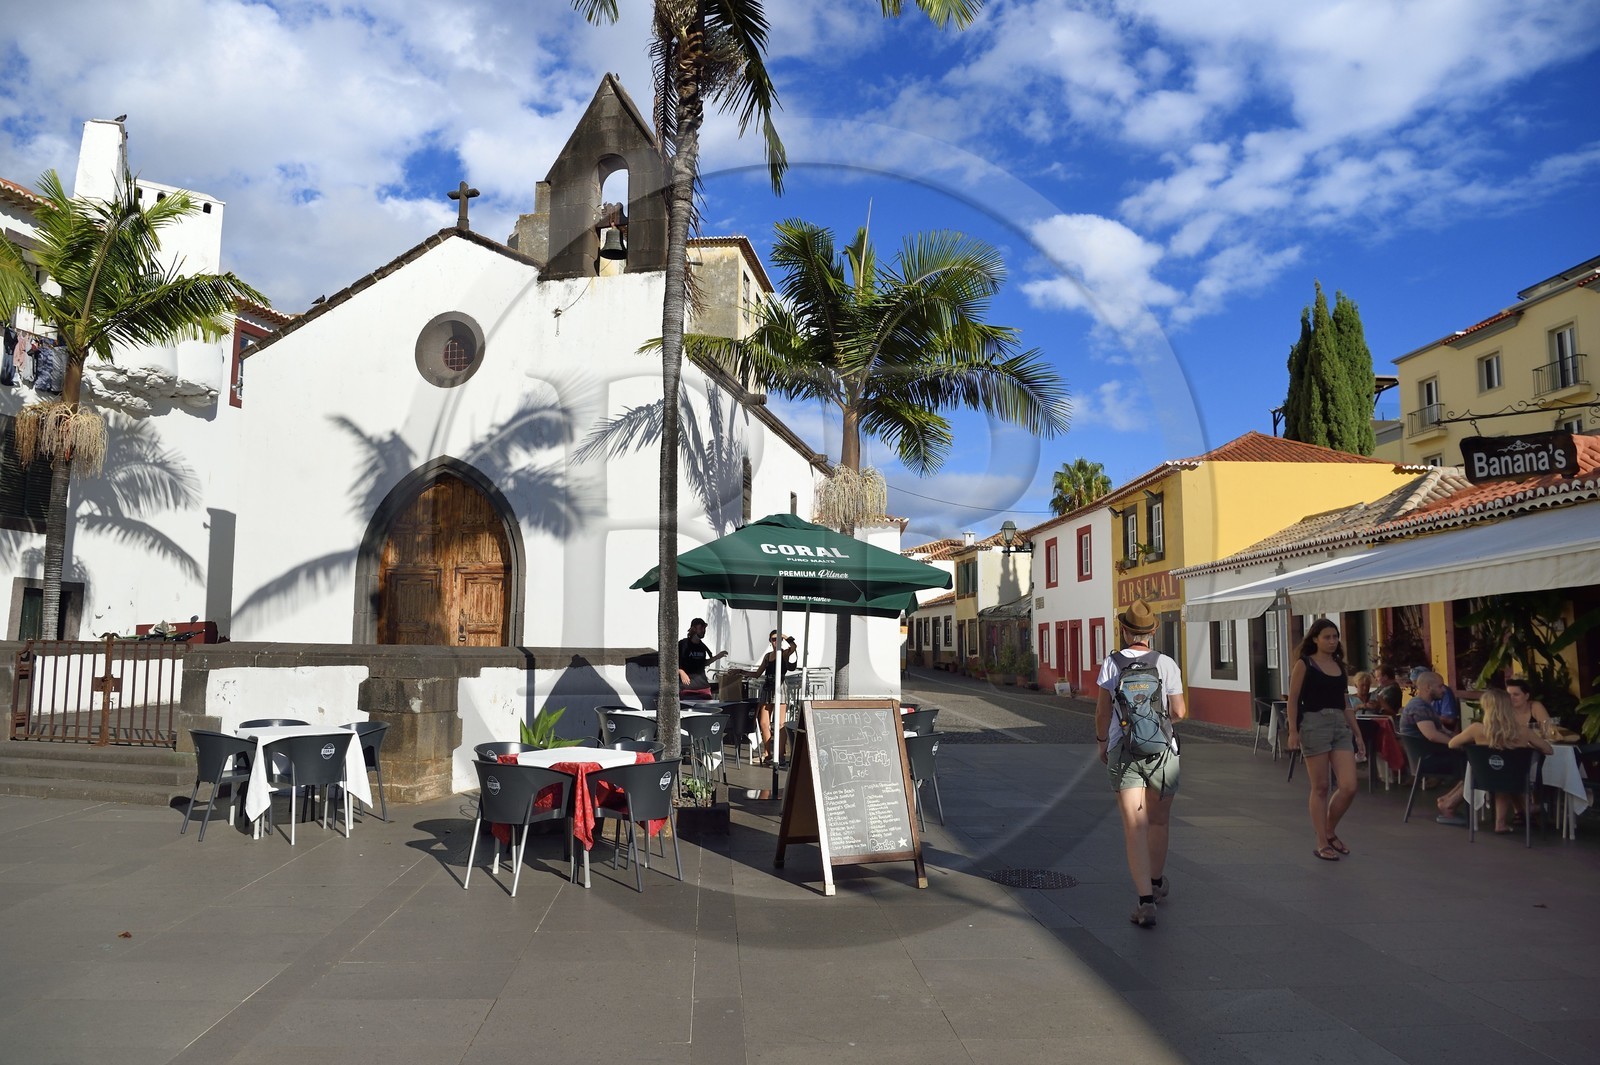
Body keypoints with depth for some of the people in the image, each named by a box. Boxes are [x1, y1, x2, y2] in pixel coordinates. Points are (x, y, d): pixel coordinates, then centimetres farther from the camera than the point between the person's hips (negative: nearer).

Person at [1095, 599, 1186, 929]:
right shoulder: (1167, 664, -4)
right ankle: (1156, 883, 39)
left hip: (1122, 750, -1)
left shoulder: (1112, 663, -3)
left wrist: (1101, 741, 19)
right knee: (1158, 821, 20)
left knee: (1134, 828, -2)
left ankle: (1145, 901, -11)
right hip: (1161, 750, 1)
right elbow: (1179, 712, -2)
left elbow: (1102, 711, 2)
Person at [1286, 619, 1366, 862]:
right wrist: (1293, 731, -13)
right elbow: (1293, 700, -5)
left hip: (1341, 725, 5)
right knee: (1320, 788, 0)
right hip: (1314, 724, -5)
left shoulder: (1339, 665, 14)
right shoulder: (1304, 664, -2)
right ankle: (1322, 843, 10)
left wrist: (1358, 734, 16)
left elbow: (1345, 703, 19)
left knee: (1349, 787, -4)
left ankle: (1330, 832, 20)